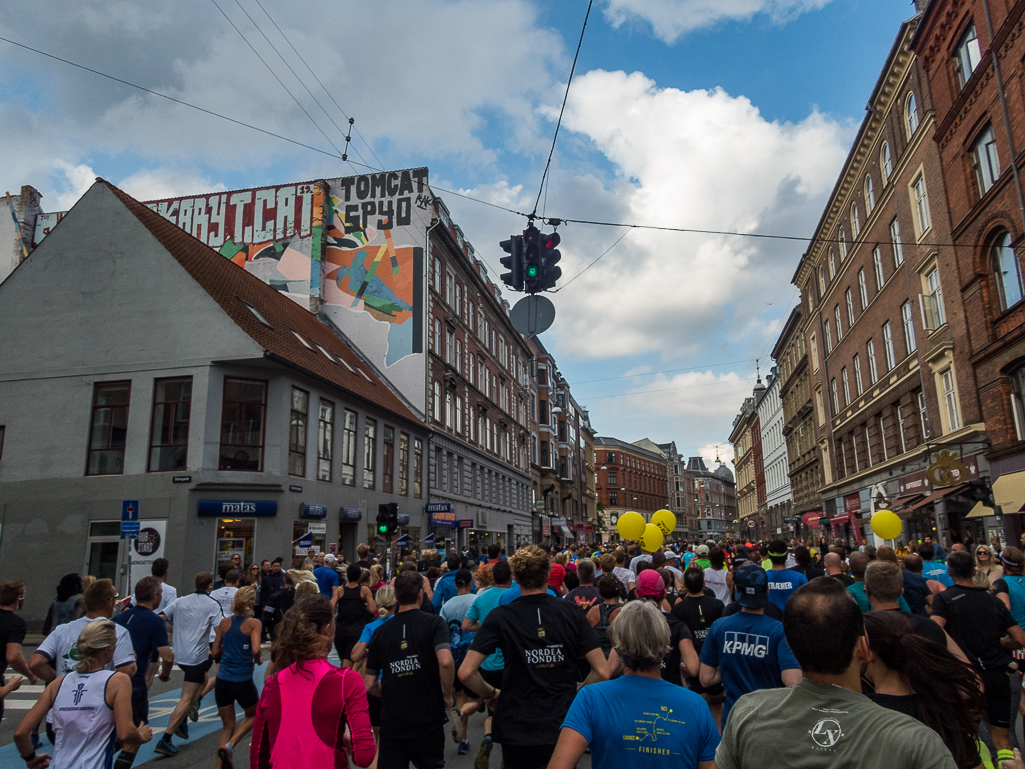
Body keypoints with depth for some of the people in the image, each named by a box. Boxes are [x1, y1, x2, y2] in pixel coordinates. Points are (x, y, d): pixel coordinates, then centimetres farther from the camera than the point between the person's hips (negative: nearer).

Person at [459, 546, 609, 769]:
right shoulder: (573, 614, -5)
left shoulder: (500, 617, -9)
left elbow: (466, 673, -13)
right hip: (562, 730, 1)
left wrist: (490, 694, 5)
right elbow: (602, 672, -7)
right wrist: (577, 694, 9)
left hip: (516, 731, -1)